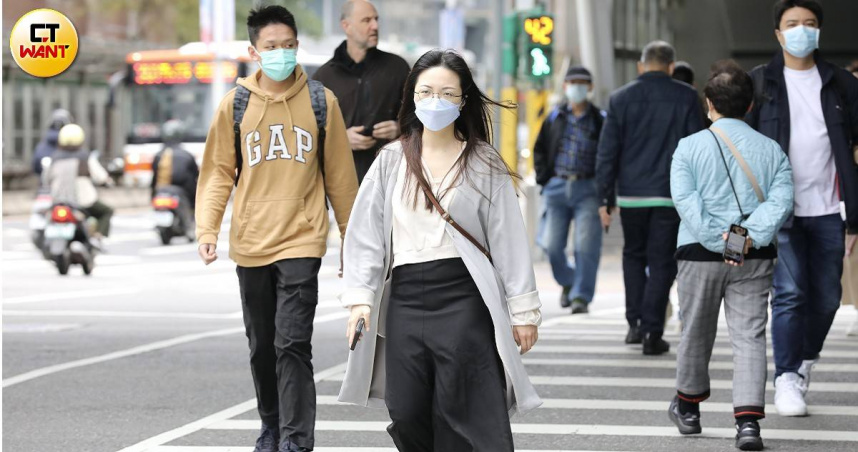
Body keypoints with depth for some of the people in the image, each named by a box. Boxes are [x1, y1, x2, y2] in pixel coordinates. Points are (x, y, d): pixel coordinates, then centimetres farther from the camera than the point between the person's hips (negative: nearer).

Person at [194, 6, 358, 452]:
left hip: (301, 242, -2)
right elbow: (218, 172, 6)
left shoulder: (321, 101, 1)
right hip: (250, 244, 3)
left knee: (293, 343, -13)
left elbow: (340, 175, 6)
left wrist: (350, 236, 9)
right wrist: (207, 229, -6)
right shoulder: (235, 104, 3)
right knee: (262, 345, 14)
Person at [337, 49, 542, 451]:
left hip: (464, 300, -3)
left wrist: (523, 309, -1)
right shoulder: (392, 161, 10)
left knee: (476, 420, -8)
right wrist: (360, 296, -1)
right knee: (408, 417, 3)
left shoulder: (484, 165, 4)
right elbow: (365, 233, 9)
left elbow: (508, 239, 2)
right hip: (405, 297, 3)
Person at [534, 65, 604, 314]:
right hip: (557, 188, 3)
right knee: (552, 246, 2)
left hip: (588, 189, -3)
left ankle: (581, 296, -7)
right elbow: (539, 149, 19)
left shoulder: (600, 120, 3)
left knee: (586, 245, -12)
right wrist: (544, 178, 8)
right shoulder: (555, 118, 11)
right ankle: (567, 282, 28)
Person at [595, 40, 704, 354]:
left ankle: (636, 322, 13)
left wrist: (604, 198, 5)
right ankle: (652, 333, -2)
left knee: (634, 255, 19)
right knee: (661, 261, 3)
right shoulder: (686, 98, -1)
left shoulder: (620, 99, 2)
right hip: (671, 195, -1)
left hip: (631, 195, 1)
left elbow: (607, 152, 1)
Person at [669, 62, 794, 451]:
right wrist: (752, 236, -16)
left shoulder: (690, 147, -1)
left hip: (700, 254, 0)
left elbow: (684, 198, -13)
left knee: (696, 332, 16)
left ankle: (688, 406, 35)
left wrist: (716, 238, -15)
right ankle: (748, 420, -14)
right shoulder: (771, 150, 5)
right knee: (749, 335, -1)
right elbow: (780, 200, -9)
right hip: (755, 258, 1)